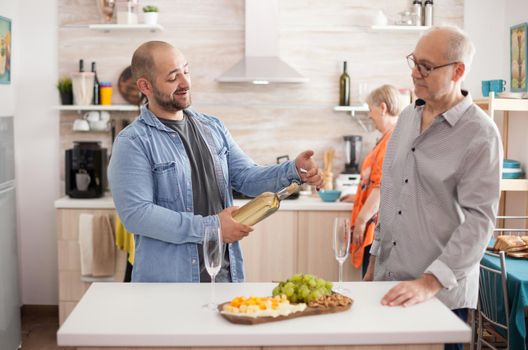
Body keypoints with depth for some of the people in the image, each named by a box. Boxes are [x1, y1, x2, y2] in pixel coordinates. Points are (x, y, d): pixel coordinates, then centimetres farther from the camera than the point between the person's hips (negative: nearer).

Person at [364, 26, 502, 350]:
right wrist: (375, 259, 14)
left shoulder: (480, 135, -12)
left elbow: (479, 220, -17)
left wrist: (430, 282, -24)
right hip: (389, 285, 6)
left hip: (442, 292, -6)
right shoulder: (407, 117, 8)